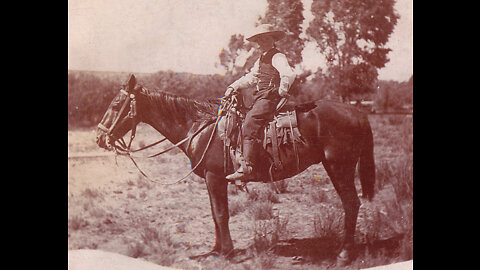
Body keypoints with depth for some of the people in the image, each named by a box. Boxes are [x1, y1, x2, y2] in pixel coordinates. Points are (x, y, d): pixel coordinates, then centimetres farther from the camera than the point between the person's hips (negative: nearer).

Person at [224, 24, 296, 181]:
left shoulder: (277, 57, -5)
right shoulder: (261, 60, 25)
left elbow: (288, 74, -20)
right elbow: (250, 78, 26)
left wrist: (282, 90, -29)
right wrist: (233, 87, 14)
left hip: (270, 97, -11)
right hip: (260, 98, 11)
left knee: (250, 123, -25)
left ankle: (247, 168, -32)